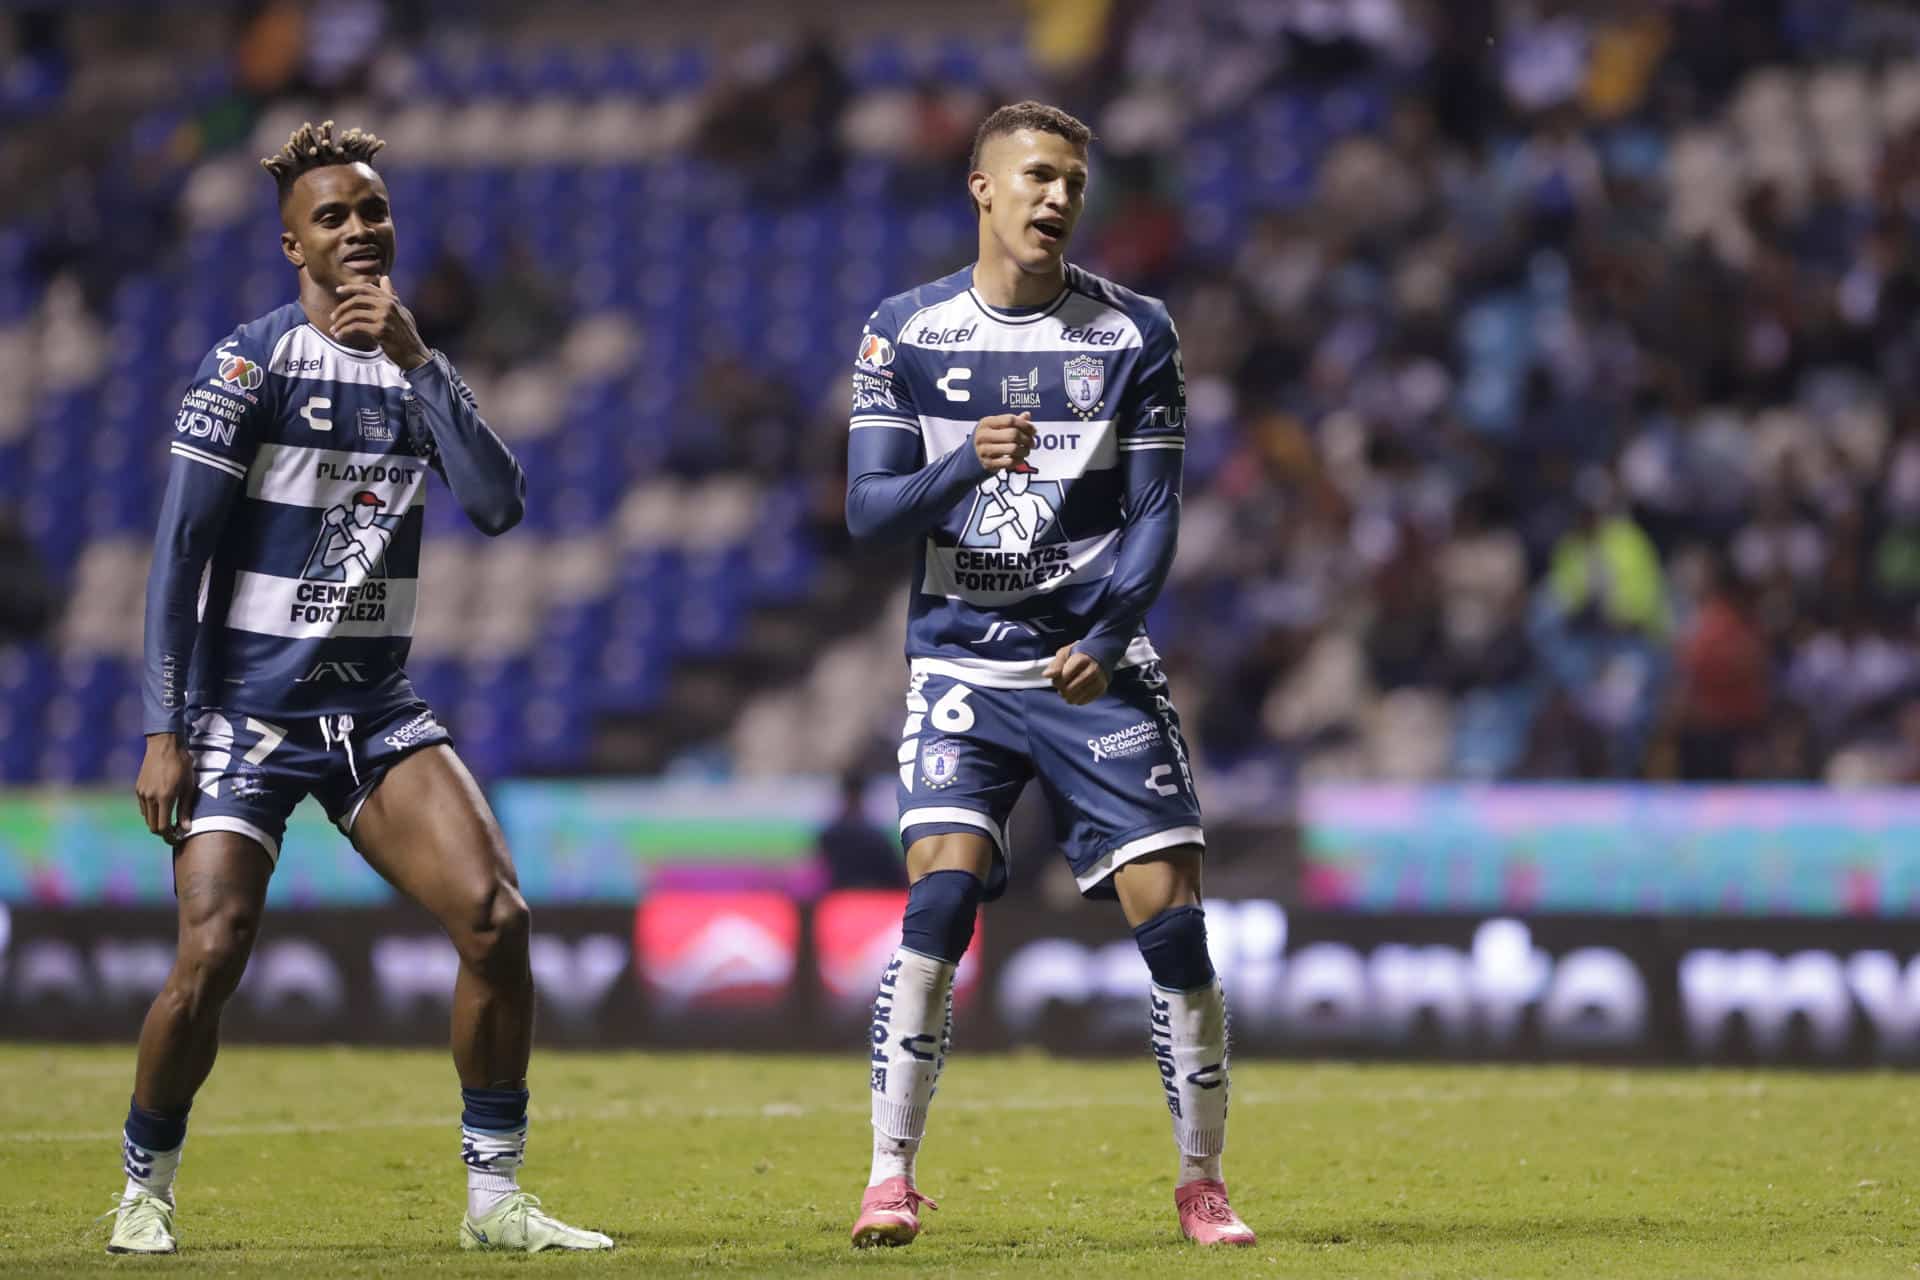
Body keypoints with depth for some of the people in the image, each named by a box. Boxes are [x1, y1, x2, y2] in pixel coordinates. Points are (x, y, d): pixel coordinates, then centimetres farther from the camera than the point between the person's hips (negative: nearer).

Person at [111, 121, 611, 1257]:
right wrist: (165, 731, -13)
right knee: (214, 956, -15)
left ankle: (496, 1196, -2)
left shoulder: (416, 370, 9)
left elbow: (500, 506, -7)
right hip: (247, 708, -4)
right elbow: (179, 554, -8)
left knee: (496, 917, -12)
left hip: (377, 711, 4)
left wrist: (414, 357, -13)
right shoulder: (249, 366, -6)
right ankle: (145, 1194, 9)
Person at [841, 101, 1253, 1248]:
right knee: (941, 897, -18)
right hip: (964, 666, 0)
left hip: (1099, 667, 1)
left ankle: (1203, 1181, 9)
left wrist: (1103, 641, -14)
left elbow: (1155, 513, 1)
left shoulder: (1135, 334, 2)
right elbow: (869, 510, -1)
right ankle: (890, 1175, -9)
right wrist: (966, 465, -20)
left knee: (1171, 913, -6)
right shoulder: (906, 333, 3)